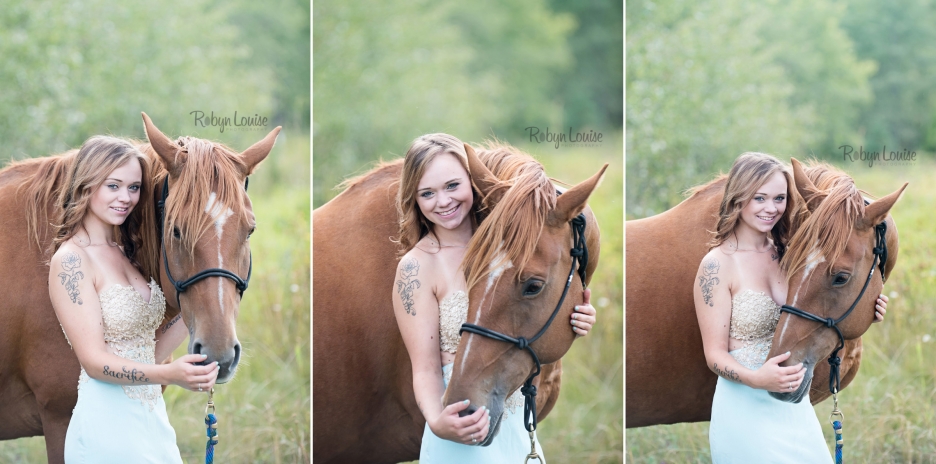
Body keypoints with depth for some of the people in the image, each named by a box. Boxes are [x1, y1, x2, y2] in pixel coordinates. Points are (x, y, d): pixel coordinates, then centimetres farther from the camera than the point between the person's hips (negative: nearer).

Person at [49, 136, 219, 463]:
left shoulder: (127, 254, 13)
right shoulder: (71, 260, -12)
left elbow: (149, 353, 11)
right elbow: (95, 361, -18)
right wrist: (169, 374, -32)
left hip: (153, 419, 8)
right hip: (109, 424, -8)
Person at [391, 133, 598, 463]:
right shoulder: (417, 267, -13)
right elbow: (426, 368, -15)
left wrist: (571, 321, -11)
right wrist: (437, 422, -35)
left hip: (519, 422, 5)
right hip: (464, 433, -5)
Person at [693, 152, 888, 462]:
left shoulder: (785, 255, 6)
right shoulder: (717, 265, -13)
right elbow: (715, 355, -13)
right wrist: (757, 378, -33)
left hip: (796, 405, 6)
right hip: (746, 406, -6)